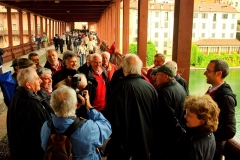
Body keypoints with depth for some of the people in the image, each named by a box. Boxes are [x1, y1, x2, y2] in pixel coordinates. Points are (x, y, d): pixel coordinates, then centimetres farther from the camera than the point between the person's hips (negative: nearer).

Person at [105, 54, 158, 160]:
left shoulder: (121, 87, -20)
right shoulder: (150, 87, -6)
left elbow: (111, 115, -17)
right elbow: (156, 115, 3)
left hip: (124, 139, -4)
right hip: (145, 138, 4)